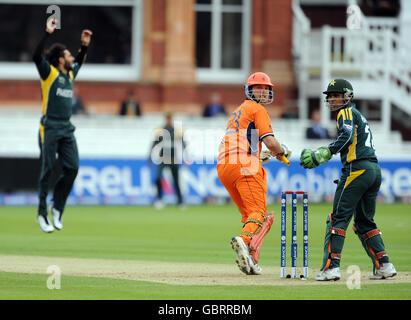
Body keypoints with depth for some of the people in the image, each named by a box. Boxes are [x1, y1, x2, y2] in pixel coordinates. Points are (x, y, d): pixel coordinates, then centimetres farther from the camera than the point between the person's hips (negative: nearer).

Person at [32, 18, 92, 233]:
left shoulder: (70, 74, 17)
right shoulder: (49, 72, -2)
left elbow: (79, 61, 38)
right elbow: (37, 56, -18)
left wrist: (85, 45, 27)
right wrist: (47, 33, -21)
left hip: (67, 129, 6)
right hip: (50, 128, -6)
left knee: (72, 169, -3)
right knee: (47, 171, -4)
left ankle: (57, 207, 12)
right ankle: (42, 214, 0)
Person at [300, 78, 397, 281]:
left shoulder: (347, 112, 0)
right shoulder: (360, 116, 29)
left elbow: (347, 136, -18)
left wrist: (323, 155, -22)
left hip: (357, 169, -9)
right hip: (375, 170, 9)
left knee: (339, 217, -10)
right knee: (364, 221, 16)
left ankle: (331, 267, -17)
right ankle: (384, 266, 8)